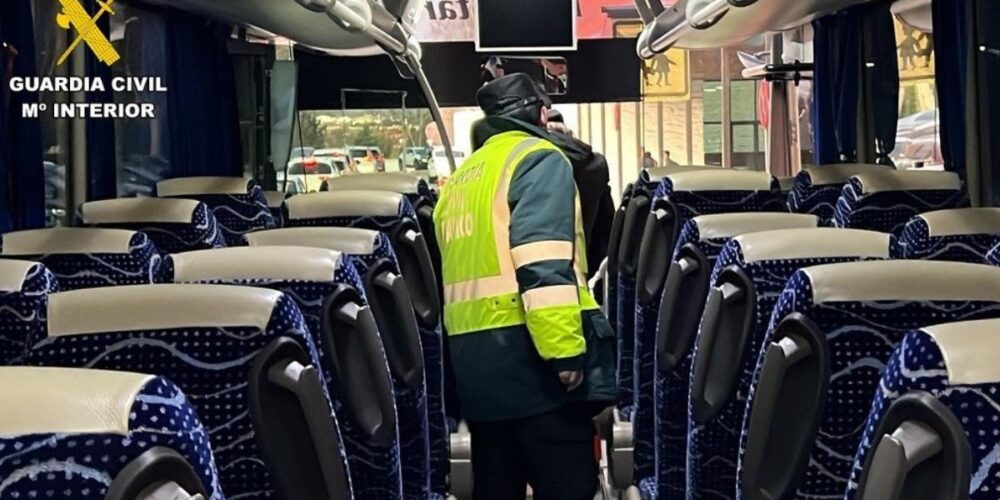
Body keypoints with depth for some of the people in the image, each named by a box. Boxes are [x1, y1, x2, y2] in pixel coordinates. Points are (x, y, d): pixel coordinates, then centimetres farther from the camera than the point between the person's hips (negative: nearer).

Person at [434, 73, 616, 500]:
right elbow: (543, 265, -18)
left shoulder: (459, 180, 23)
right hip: (526, 355, -8)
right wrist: (566, 350, -22)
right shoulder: (537, 159, -3)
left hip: (472, 360, 8)